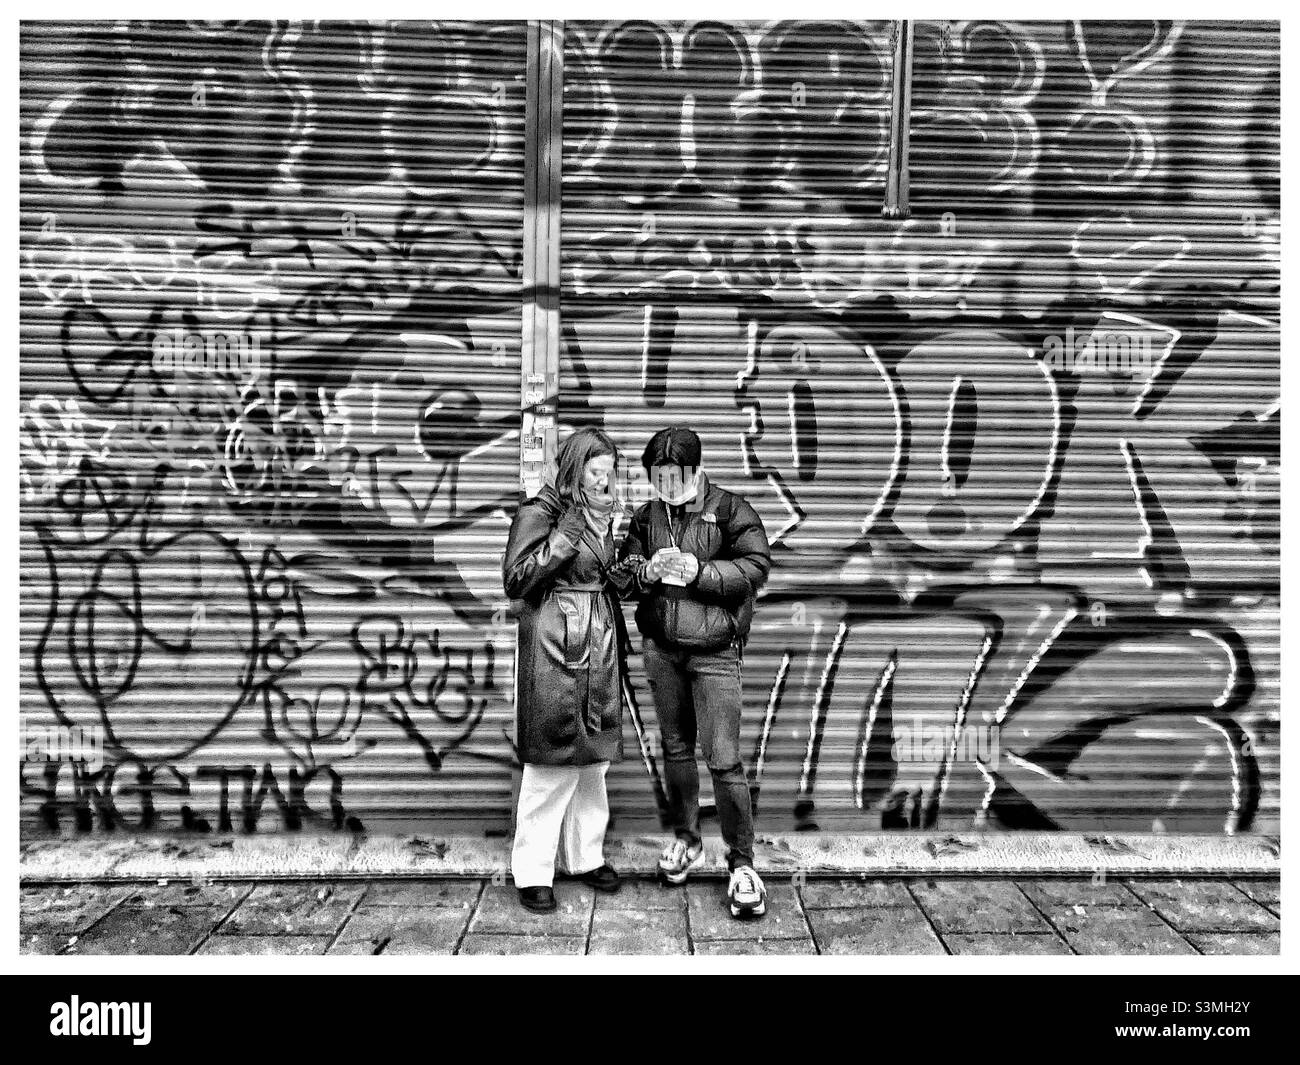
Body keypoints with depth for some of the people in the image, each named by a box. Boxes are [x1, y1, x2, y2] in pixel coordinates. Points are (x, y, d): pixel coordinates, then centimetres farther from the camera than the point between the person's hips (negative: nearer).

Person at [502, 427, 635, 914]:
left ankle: (585, 855, 27)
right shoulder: (539, 512, -8)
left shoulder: (601, 516, 15)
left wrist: (631, 573, 1)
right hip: (555, 650, -7)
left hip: (600, 648, 8)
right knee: (553, 763, -4)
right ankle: (532, 871, 9)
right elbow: (516, 581, -16)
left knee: (594, 757, 13)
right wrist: (569, 532, -19)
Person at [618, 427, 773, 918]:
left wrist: (700, 572, -22)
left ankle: (742, 864, 6)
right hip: (660, 648, 5)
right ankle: (686, 840, 33)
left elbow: (756, 566, -11)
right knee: (675, 748, 15)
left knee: (723, 759, -7)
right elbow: (623, 574, 9)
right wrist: (647, 572, -14)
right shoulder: (646, 517, 8)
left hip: (714, 651, -5)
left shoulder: (730, 510, -6)